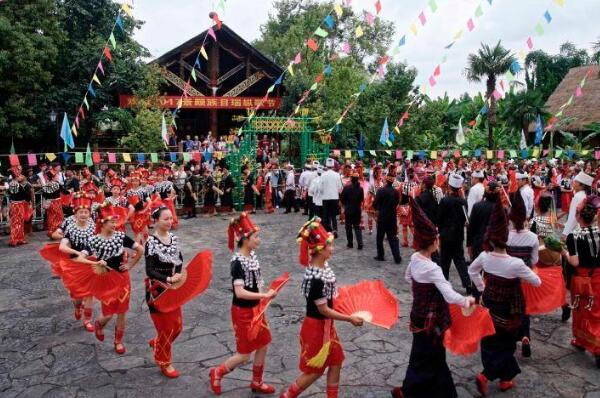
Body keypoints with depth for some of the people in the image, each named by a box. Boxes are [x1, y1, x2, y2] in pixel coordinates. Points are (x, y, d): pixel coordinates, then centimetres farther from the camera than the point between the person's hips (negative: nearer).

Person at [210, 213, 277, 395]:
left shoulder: (252, 255, 1)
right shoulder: (237, 262, -23)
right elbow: (239, 292, -29)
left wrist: (266, 291, 0)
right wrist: (265, 295, -28)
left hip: (256, 309, 8)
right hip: (242, 312, -8)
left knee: (263, 346, 16)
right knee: (244, 355, 4)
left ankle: (257, 383, 36)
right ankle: (217, 373, 29)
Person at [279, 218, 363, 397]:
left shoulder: (322, 265, -4)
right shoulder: (316, 279, -31)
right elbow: (324, 310, -23)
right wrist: (350, 319, -17)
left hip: (326, 325, 9)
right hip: (316, 327, -8)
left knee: (336, 362, 19)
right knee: (315, 371, 9)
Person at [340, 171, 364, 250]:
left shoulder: (346, 188, -14)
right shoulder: (360, 189, -4)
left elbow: (342, 199, -7)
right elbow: (362, 199, 7)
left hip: (348, 210, -3)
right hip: (358, 210, 3)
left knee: (348, 227, 11)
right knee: (357, 227, 10)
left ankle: (350, 243, 14)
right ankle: (360, 244, -1)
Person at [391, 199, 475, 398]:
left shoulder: (415, 258, -5)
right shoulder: (433, 269, -29)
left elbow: (408, 277, 15)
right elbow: (450, 297, -31)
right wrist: (467, 301, -13)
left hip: (420, 313, 8)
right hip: (430, 319, -8)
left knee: (433, 354, 24)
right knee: (426, 358, 10)